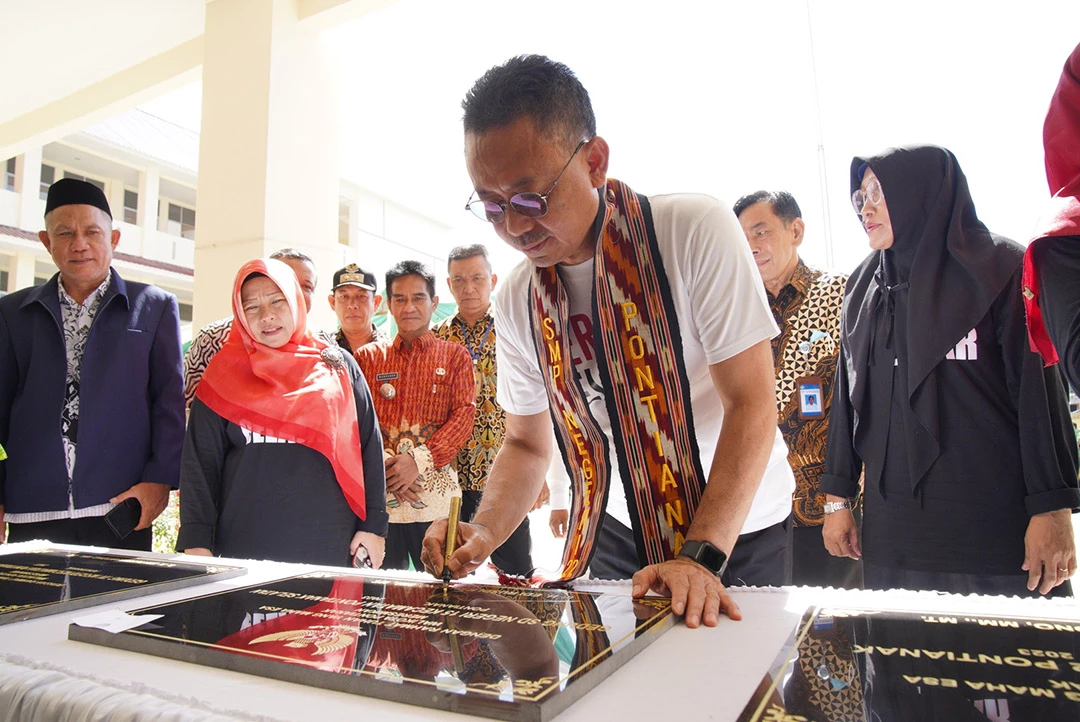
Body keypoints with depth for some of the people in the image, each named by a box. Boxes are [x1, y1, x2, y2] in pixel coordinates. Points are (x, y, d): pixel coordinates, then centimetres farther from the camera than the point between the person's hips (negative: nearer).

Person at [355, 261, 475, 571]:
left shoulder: (455, 355, 10)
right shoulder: (368, 356, 14)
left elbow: (464, 414, -1)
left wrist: (420, 460, -13)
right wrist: (383, 464, -11)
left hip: (437, 495, -1)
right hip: (379, 493, 1)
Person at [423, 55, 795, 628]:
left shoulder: (696, 233, -22)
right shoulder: (516, 299, -8)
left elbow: (752, 406, -22)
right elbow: (526, 443, 2)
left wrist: (701, 556, -30)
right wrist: (484, 532, -16)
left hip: (737, 527, -3)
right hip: (619, 535, 3)